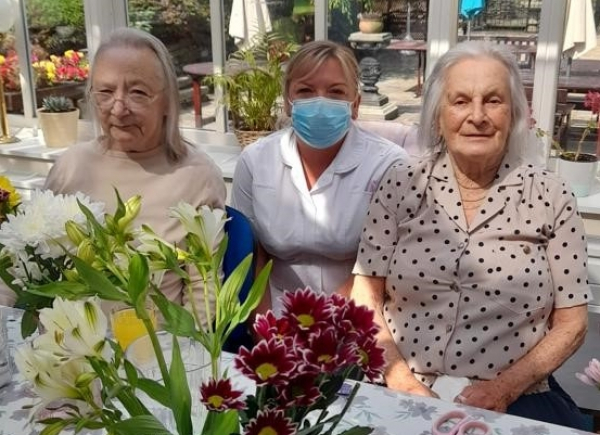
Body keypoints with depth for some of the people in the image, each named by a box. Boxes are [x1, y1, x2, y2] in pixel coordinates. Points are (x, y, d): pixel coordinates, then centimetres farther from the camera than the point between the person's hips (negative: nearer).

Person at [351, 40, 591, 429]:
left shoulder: (549, 196, 0)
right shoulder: (400, 186, 1)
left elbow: (571, 323, 2)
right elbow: (366, 298, 1)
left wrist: (501, 389, -10)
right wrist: (402, 383, -11)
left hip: (515, 400, 1)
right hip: (406, 393, 0)